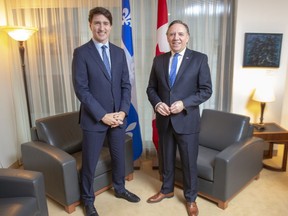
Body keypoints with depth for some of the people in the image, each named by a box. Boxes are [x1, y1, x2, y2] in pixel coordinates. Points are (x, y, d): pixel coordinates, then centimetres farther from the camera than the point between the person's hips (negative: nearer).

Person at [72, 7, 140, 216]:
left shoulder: (119, 52, 6)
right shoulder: (81, 53, -8)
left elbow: (126, 85, 6)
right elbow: (81, 89, -13)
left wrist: (123, 111, -7)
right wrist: (103, 115, -16)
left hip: (118, 116, 4)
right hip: (94, 118, -4)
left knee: (119, 156, 19)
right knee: (90, 162, 9)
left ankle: (120, 189, 43)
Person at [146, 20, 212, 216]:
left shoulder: (200, 59, -5)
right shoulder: (159, 60, 5)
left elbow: (206, 90, -7)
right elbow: (151, 88, 8)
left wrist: (184, 103, -20)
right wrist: (157, 103, -12)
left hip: (187, 120, -3)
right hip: (164, 120, 4)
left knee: (189, 161, 11)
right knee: (166, 158, 19)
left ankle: (191, 198, 33)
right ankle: (167, 190, 43)